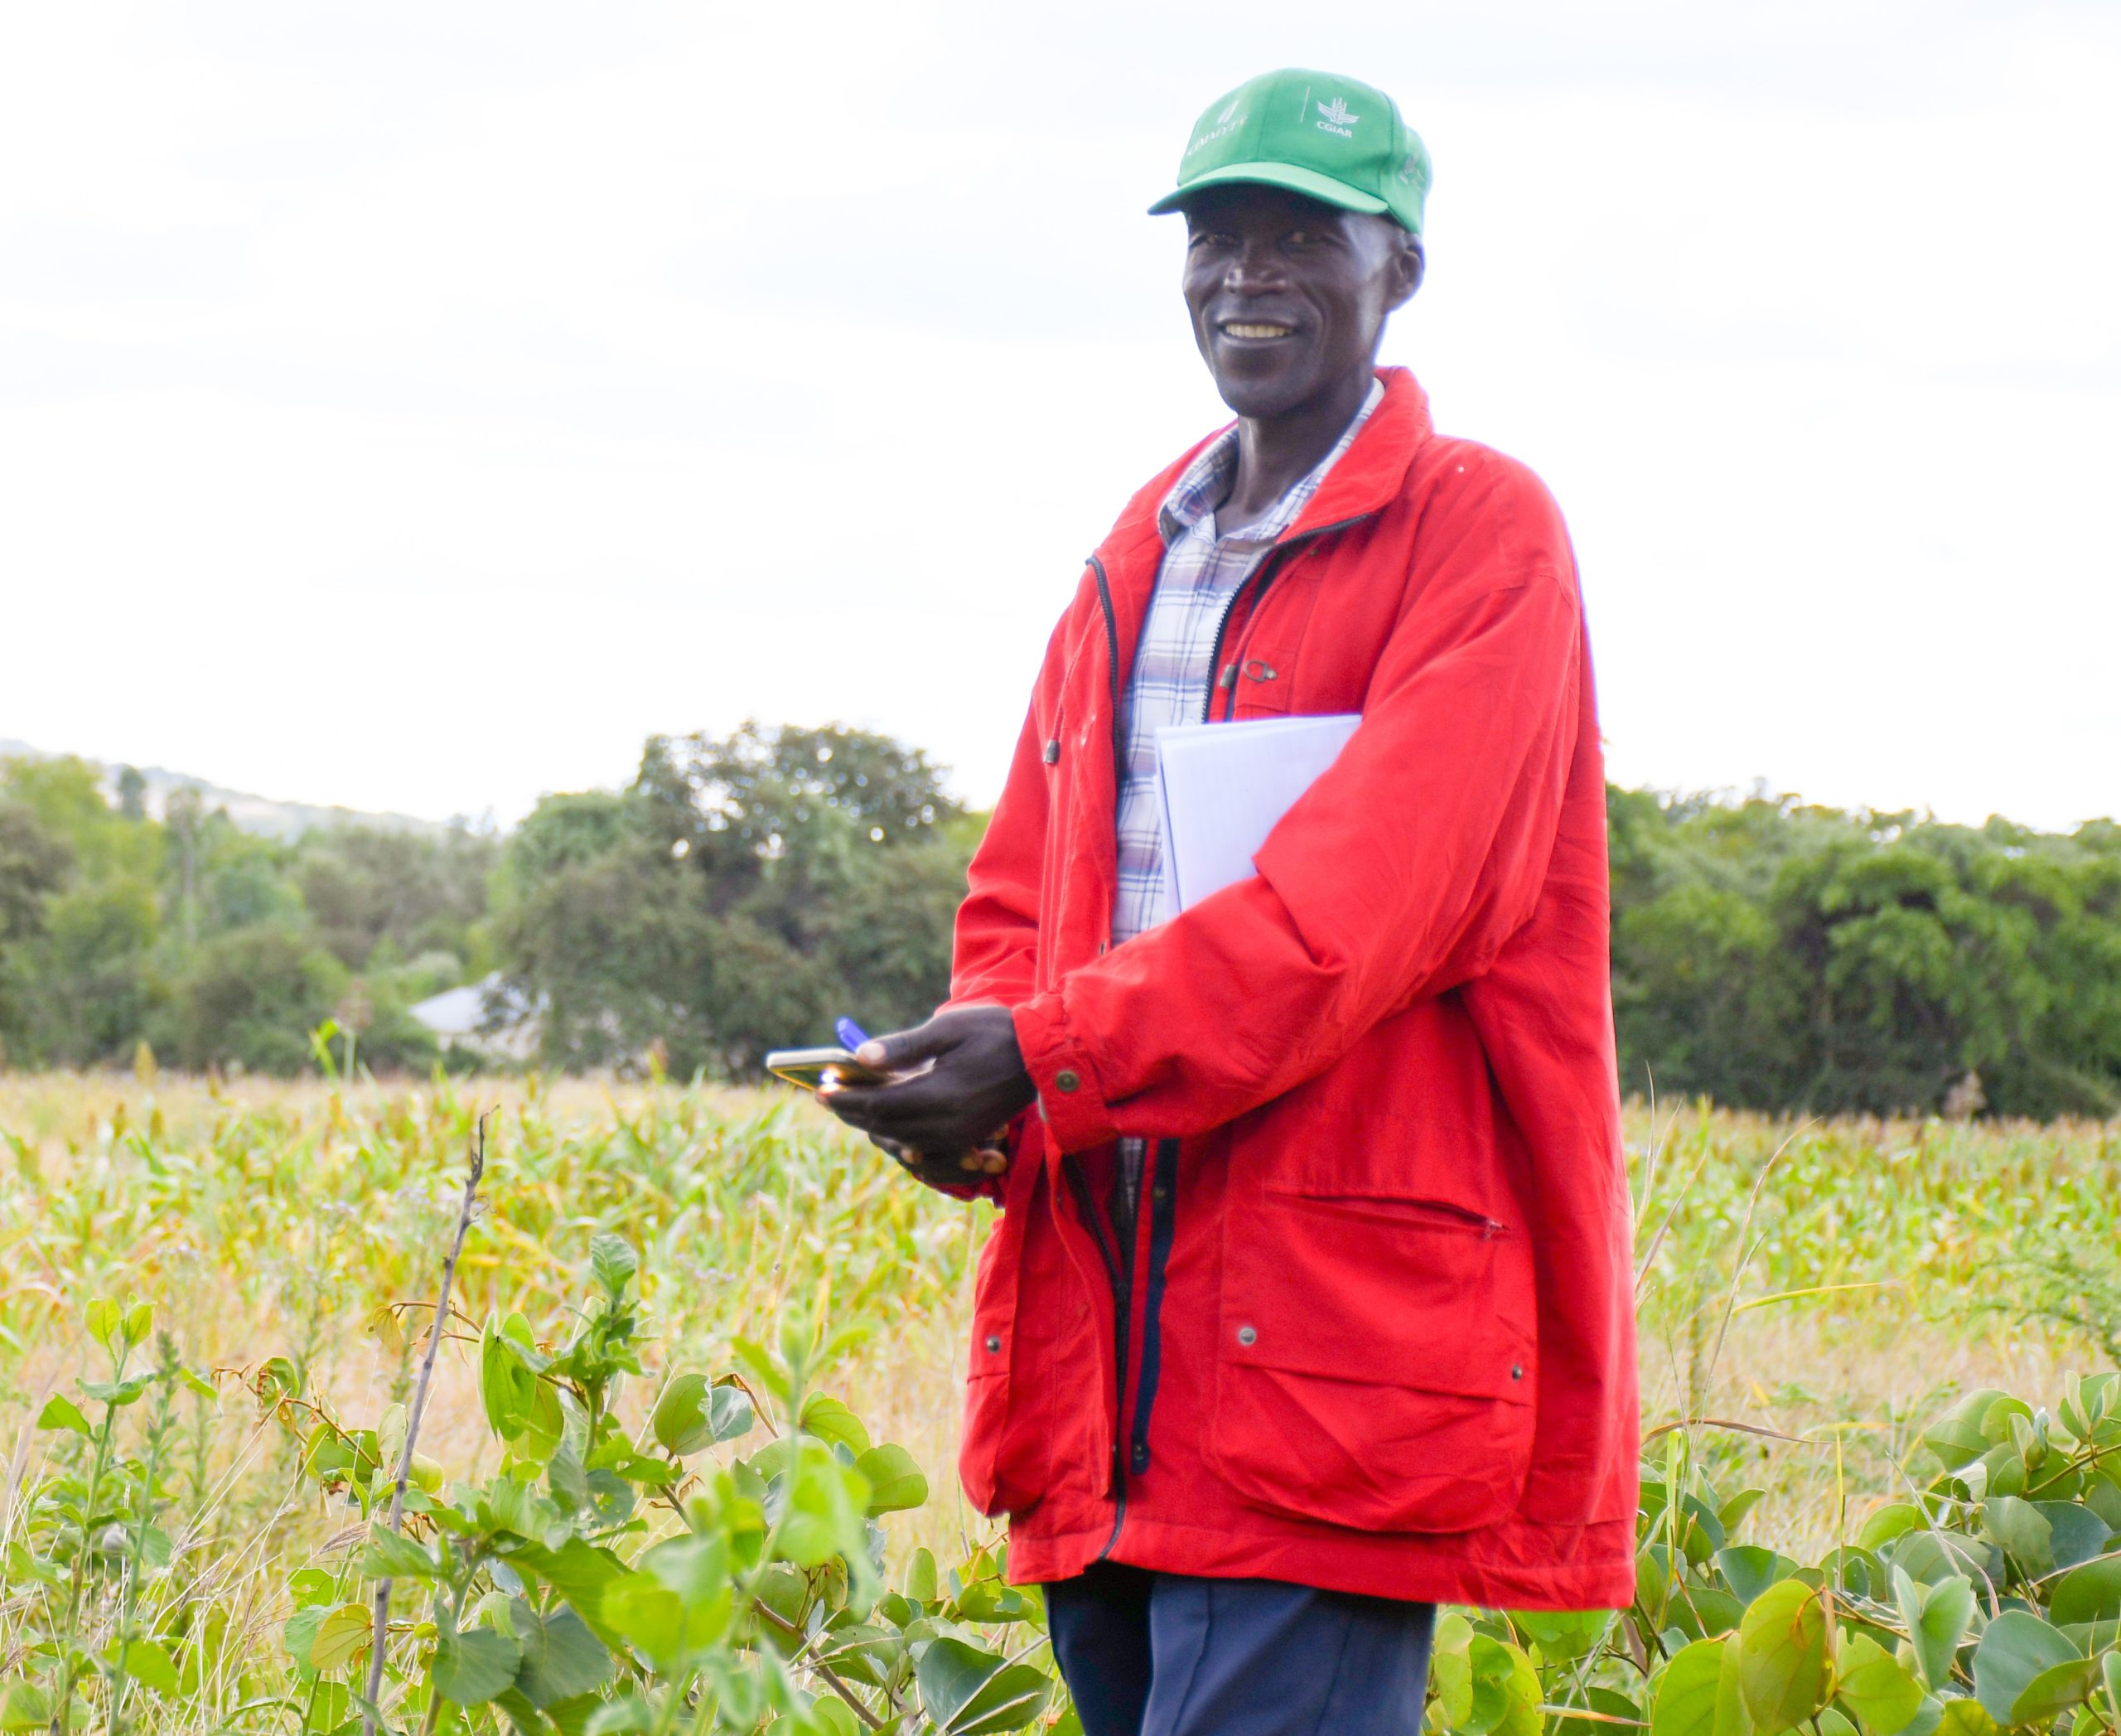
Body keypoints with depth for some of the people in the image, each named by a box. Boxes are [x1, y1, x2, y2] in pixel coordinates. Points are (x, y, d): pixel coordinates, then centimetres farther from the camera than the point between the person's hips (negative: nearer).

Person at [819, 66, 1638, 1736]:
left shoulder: (1481, 534, -2)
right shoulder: (1137, 564, 21)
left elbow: (1372, 896, -14)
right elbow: (1022, 891, 23)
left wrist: (1049, 1056, -19)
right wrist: (968, 1066, -1)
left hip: (1338, 1338, -7)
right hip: (1116, 1344, 7)